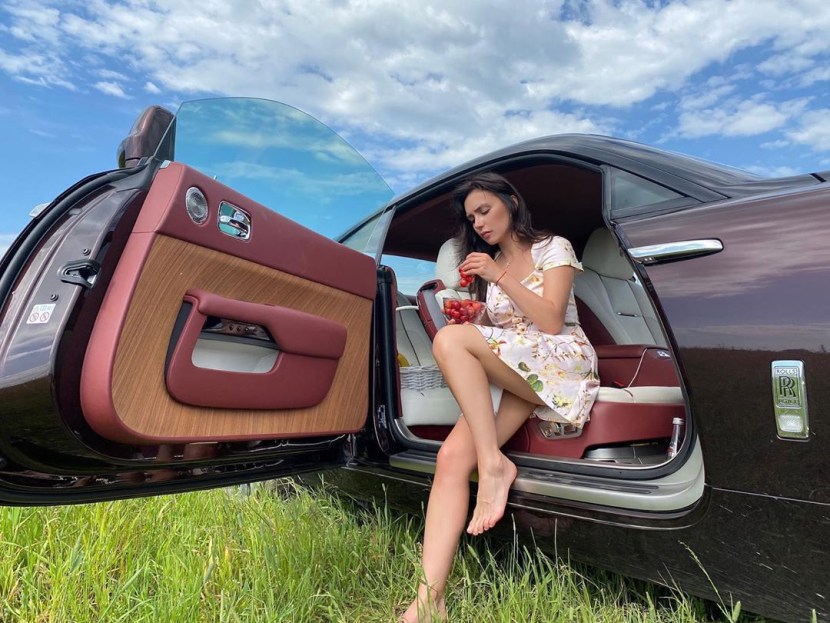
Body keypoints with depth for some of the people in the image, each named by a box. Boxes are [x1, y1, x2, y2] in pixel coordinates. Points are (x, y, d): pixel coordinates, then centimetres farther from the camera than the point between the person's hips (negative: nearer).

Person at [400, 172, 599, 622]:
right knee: (452, 456, -22)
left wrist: (500, 276, -12)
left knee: (449, 340, -29)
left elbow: (551, 323, -8)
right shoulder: (488, 265, 22)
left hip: (562, 363, -5)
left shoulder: (553, 247, 6)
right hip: (509, 377, 5)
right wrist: (470, 317, -1)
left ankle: (494, 465, -23)